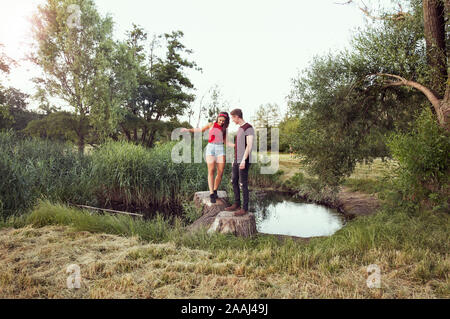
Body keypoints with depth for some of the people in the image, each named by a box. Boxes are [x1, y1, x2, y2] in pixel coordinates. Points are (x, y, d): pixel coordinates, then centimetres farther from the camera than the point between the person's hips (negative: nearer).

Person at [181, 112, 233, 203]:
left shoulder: (224, 129, 17)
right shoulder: (212, 124, 12)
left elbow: (226, 142, 12)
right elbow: (201, 130, 21)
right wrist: (188, 130, 13)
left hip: (220, 149, 3)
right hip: (211, 148, -2)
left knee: (220, 172, -6)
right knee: (211, 171, -12)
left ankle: (215, 191, 12)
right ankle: (211, 194, -13)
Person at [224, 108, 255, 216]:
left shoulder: (249, 128, -13)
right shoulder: (240, 128, 16)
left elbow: (249, 145, -20)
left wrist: (243, 160, -24)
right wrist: (235, 159, 20)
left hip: (244, 161, -9)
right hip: (237, 160, 9)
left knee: (243, 183, -6)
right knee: (234, 181, 11)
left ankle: (245, 208, 2)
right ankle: (237, 204, 20)